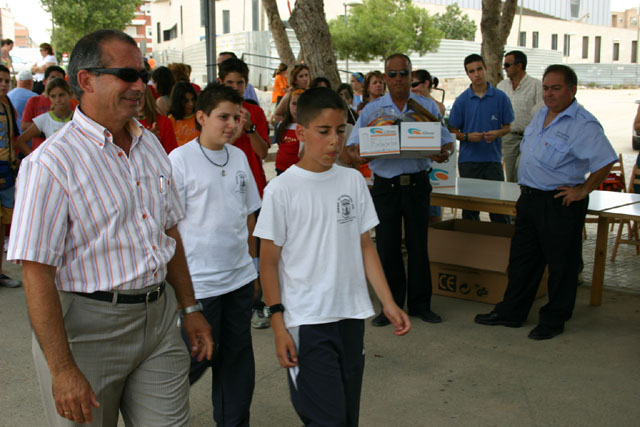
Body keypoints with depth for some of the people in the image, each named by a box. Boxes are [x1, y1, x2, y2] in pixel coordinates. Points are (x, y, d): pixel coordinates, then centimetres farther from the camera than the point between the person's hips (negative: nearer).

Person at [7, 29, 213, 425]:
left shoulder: (151, 146, 9)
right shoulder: (51, 163, -14)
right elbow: (37, 274, -17)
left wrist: (190, 308, 17)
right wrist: (63, 370, -19)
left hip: (159, 316, 6)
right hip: (86, 326, -5)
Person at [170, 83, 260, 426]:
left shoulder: (239, 157, 7)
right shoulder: (180, 160, -10)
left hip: (239, 276, 6)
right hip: (198, 280, -5)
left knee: (236, 354, 12)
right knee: (199, 356, 4)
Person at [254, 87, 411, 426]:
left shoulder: (353, 181, 5)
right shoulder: (282, 189, -8)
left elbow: (365, 246, 9)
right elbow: (269, 262, -5)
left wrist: (388, 303, 3)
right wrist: (278, 327, -9)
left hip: (352, 316, 5)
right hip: (307, 322, -5)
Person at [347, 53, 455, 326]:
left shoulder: (427, 106, 6)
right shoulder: (372, 110, 5)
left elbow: (447, 142, 7)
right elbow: (351, 148, 2)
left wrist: (444, 153, -17)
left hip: (417, 184, 0)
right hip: (385, 186, 0)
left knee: (418, 246, 6)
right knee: (387, 248, 5)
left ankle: (420, 304, 20)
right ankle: (391, 305, 18)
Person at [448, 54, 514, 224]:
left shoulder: (500, 97, 2)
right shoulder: (461, 100, 2)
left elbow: (507, 127, 9)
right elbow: (453, 131, 6)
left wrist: (496, 134, -13)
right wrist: (467, 136, -14)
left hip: (493, 158, 0)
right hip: (468, 159, 1)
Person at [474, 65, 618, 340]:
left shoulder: (583, 124, -17)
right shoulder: (541, 115, 11)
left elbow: (606, 161, -23)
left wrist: (583, 191, -17)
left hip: (560, 204, -8)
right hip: (530, 198, 9)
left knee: (561, 263, 6)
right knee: (522, 258, 15)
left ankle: (554, 320, 20)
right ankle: (511, 312, 28)